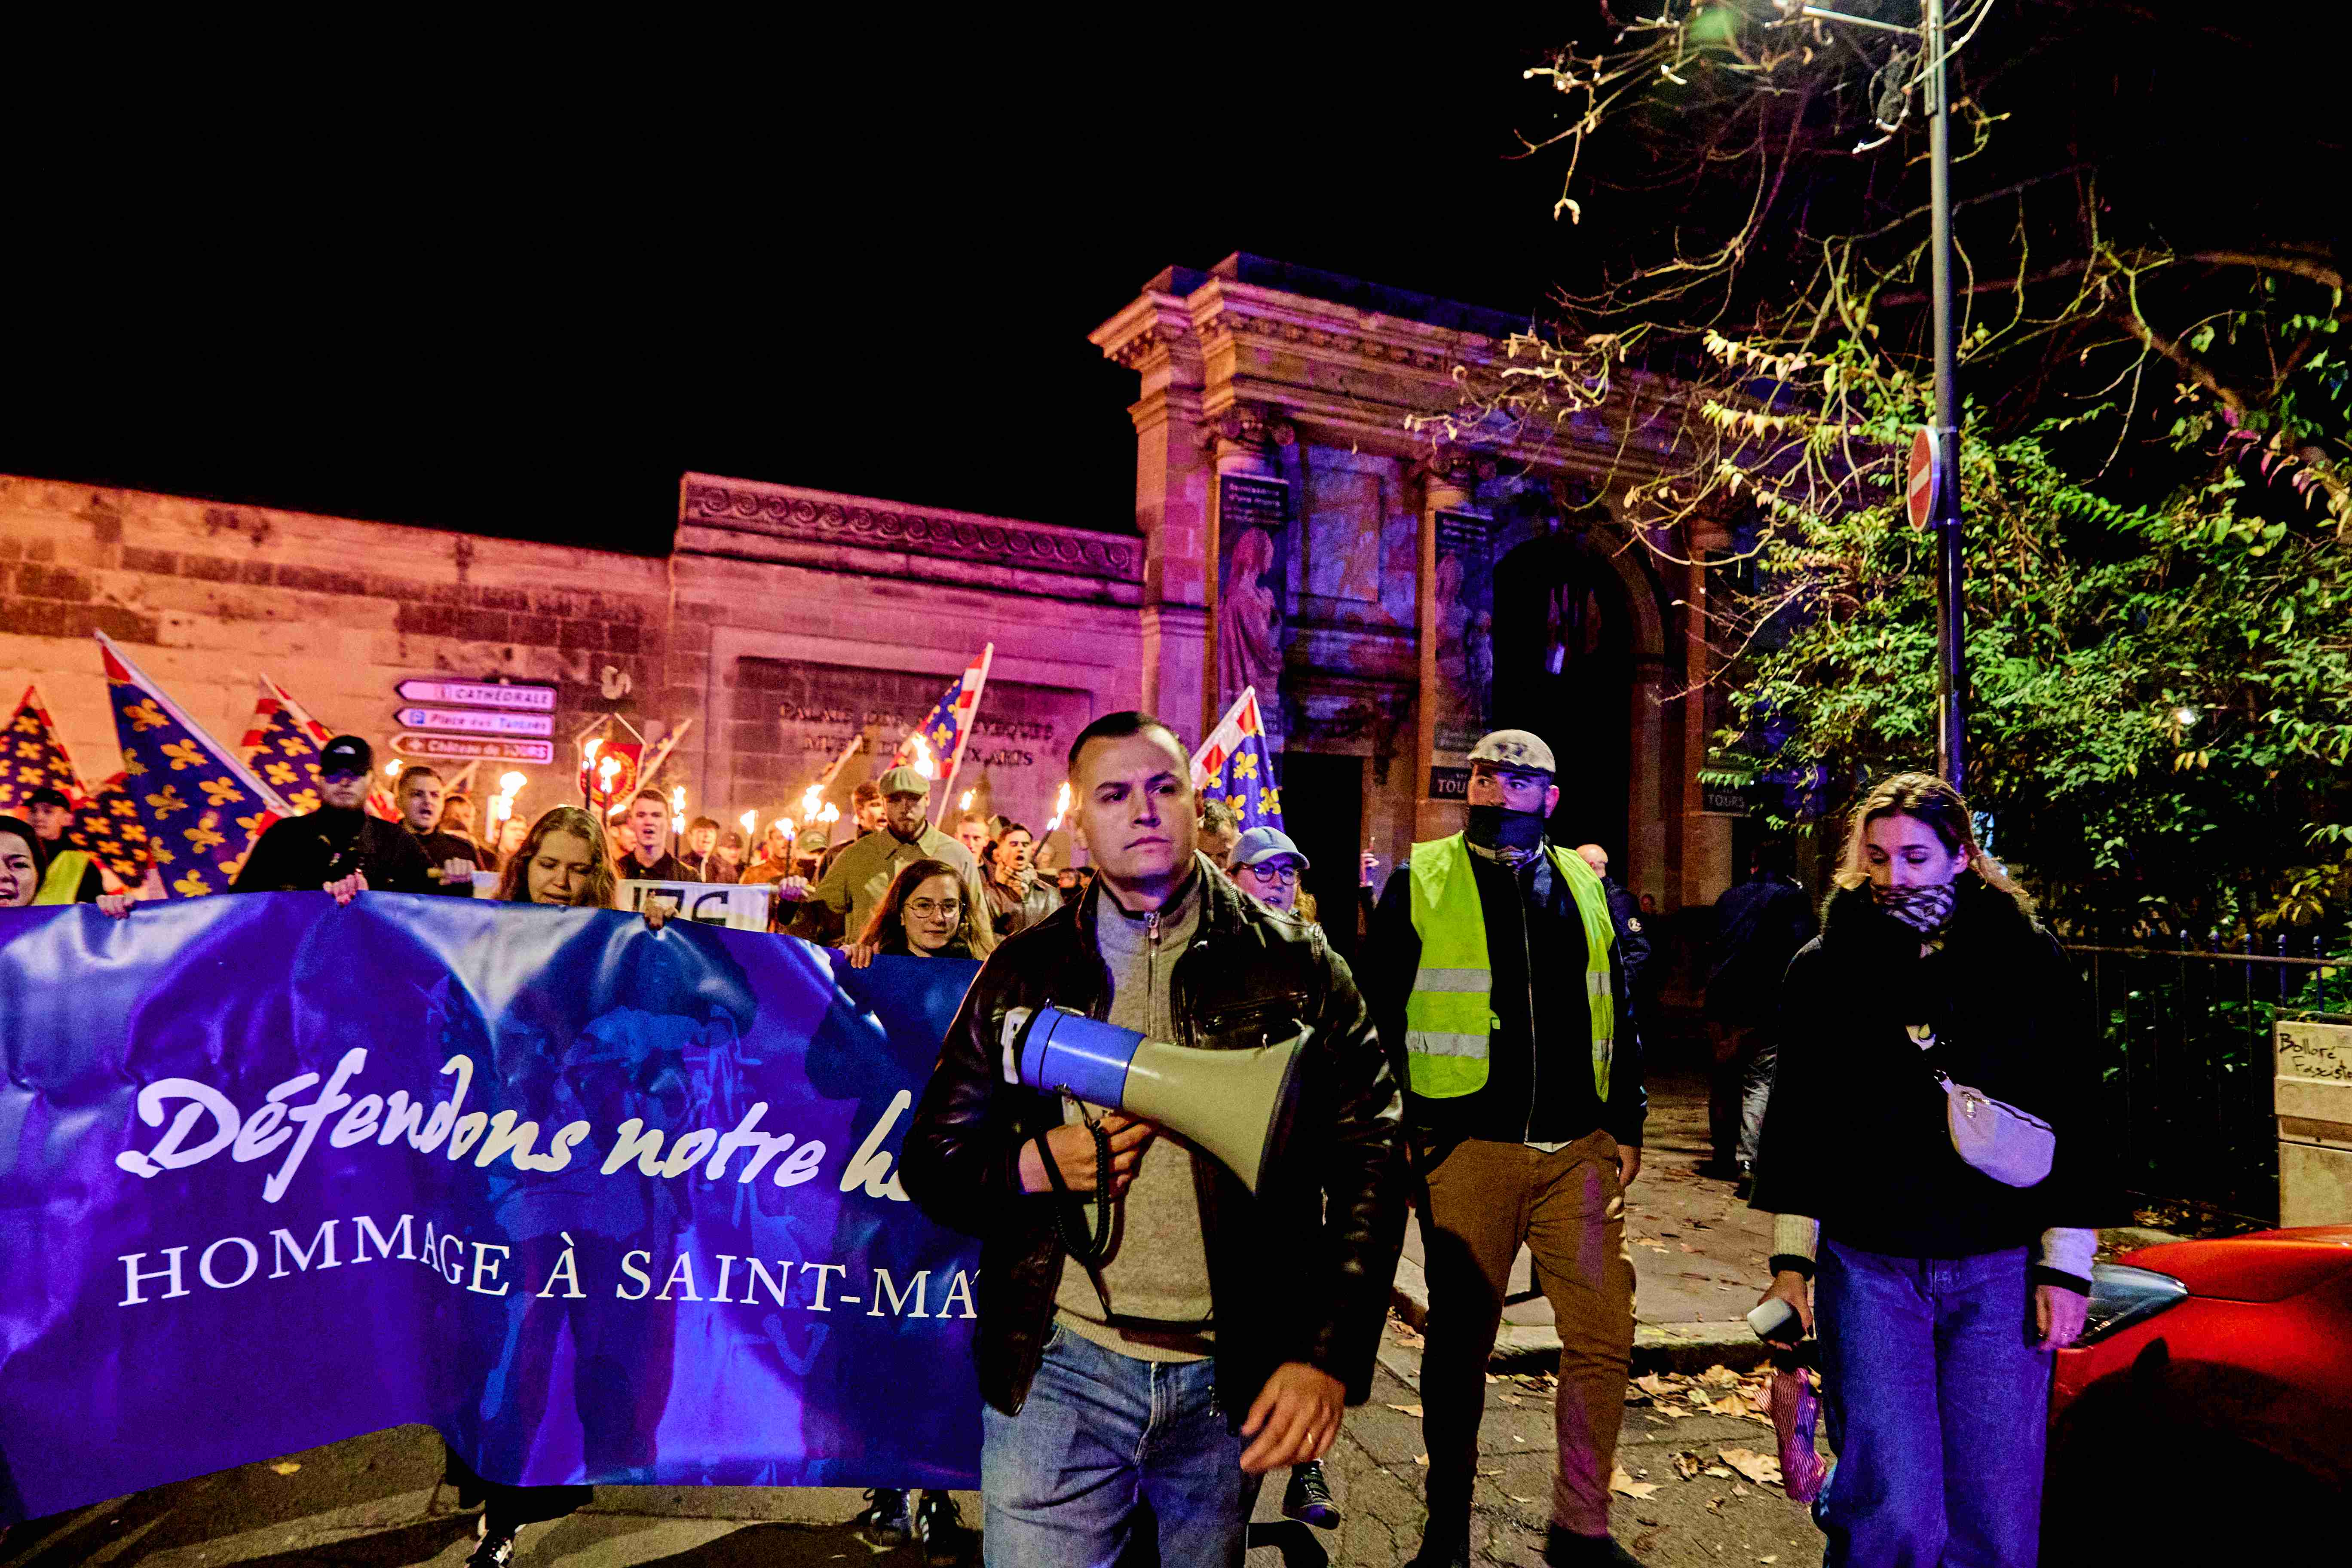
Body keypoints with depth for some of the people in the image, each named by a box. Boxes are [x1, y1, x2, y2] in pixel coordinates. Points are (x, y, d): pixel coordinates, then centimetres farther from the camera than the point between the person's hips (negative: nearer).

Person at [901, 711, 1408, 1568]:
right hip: (1058, 1373, 0)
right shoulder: (1023, 972, 4)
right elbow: (932, 1157, 9)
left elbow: (1368, 1160, -3)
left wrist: (1330, 1357, -12)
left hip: (1236, 1381, 0)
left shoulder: (1292, 965, 0)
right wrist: (1032, 1167, -12)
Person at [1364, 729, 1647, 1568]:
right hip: (1467, 1147, -3)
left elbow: (1618, 1017, 16)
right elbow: (1379, 1014, 0)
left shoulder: (1585, 886, 12)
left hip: (1579, 1151, 3)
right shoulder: (1421, 881, 1)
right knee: (1460, 1341, 7)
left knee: (1604, 1338, 4)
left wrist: (1627, 1127, 11)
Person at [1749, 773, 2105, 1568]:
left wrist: (2065, 1269, 1)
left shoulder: (2033, 962, 2)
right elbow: (1795, 1120, 7)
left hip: (2001, 1271, 1)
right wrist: (1791, 1259, 3)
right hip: (1867, 1267, 0)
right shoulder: (1824, 967, 3)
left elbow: (2075, 1121, 5)